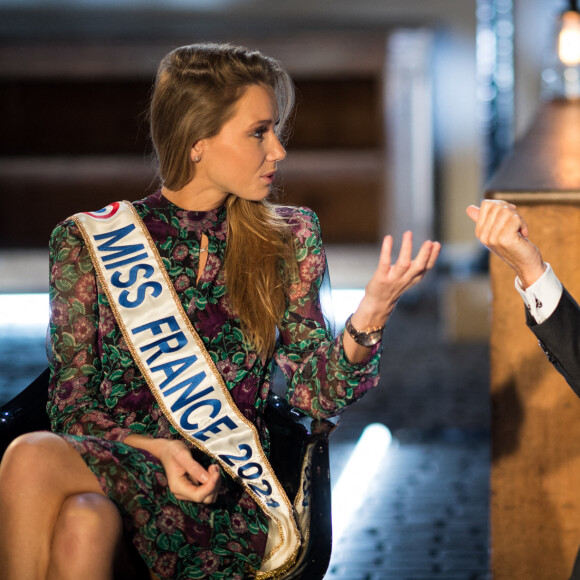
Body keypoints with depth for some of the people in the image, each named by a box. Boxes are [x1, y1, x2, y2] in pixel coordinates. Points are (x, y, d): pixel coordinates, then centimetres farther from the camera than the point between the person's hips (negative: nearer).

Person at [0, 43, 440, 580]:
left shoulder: (288, 239, 13)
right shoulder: (86, 241, 7)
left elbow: (315, 393, 8)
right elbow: (72, 401, 5)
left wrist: (369, 317, -11)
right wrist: (157, 451, -14)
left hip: (225, 497, -1)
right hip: (104, 463, 1)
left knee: (69, 505, -35)